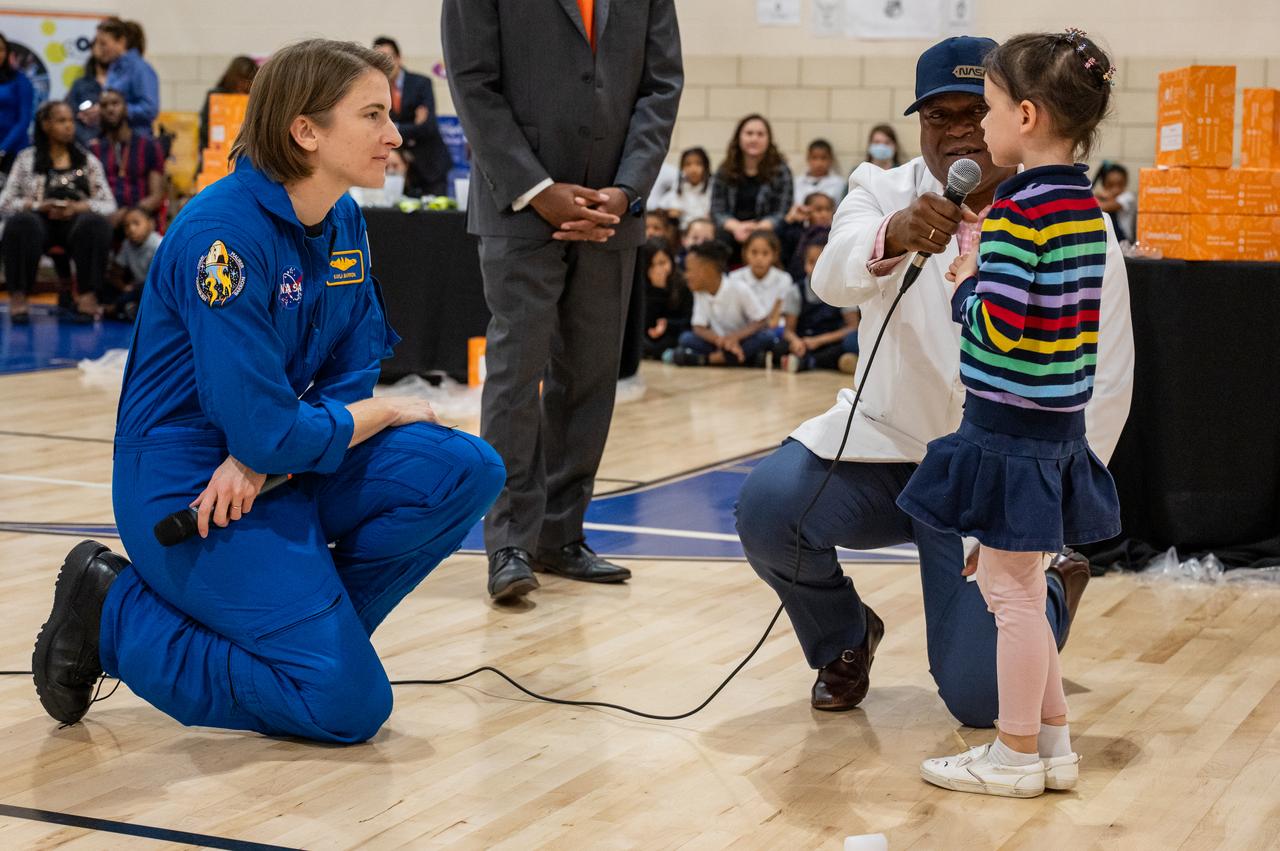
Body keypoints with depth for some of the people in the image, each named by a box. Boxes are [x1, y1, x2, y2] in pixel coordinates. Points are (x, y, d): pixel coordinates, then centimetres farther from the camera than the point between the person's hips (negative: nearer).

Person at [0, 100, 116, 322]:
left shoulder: (88, 160, 18)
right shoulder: (26, 159, 14)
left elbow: (109, 205, 8)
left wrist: (79, 207, -11)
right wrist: (39, 206, -12)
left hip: (77, 221, 1)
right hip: (39, 221, -1)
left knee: (95, 223, -35)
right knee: (21, 223, -36)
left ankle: (89, 295, -38)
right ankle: (18, 296, -34)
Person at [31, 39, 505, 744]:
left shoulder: (345, 222, 4)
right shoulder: (225, 233, -22)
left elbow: (350, 377, 3)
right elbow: (265, 428, -25)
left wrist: (257, 461, -16)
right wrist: (384, 414, -9)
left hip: (275, 467, 8)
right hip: (187, 482, -8)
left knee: (469, 472, -10)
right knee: (349, 704, -13)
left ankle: (306, 623, 4)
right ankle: (115, 614, 1)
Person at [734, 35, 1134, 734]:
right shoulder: (884, 193, -4)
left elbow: (1103, 387, -7)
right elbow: (834, 279, -26)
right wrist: (895, 237, -49)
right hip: (885, 442, 2)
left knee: (979, 697, -11)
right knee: (767, 506, -27)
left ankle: (1055, 590, 26)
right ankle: (845, 637, 8)